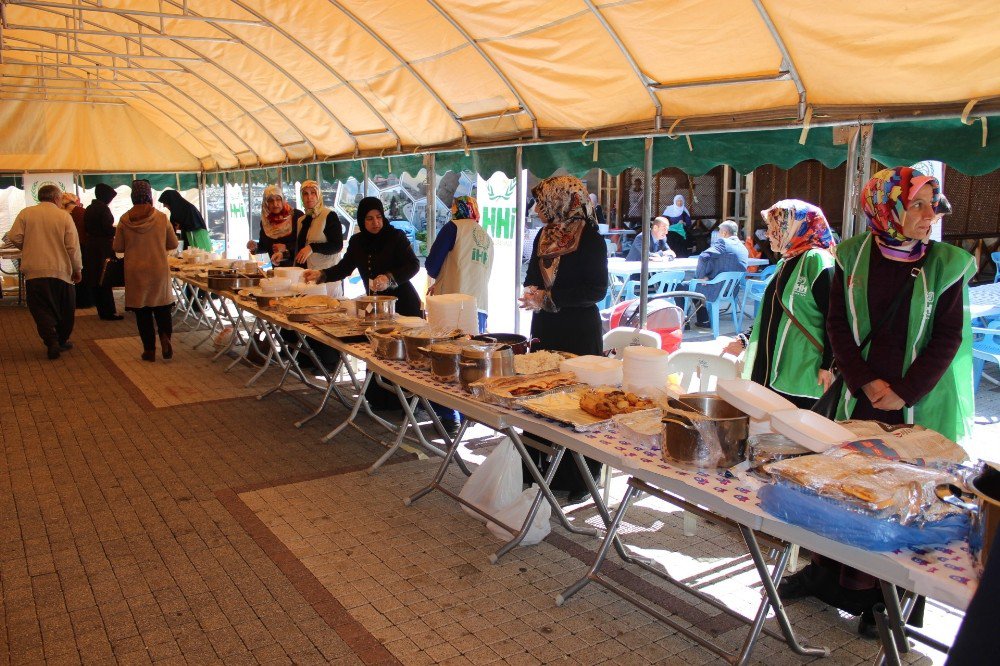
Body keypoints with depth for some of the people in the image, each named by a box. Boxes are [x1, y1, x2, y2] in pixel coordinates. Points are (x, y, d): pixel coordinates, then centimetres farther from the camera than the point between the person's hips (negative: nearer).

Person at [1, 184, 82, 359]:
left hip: (34, 271, 1)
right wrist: (77, 269, 5)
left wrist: (28, 248, 16)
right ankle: (62, 341, 25)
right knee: (64, 310, 16)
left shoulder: (26, 213, 0)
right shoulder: (64, 216, -3)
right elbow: (73, 246, -6)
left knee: (42, 309, 5)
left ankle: (51, 342, -9)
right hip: (61, 271, 0)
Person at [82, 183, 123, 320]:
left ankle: (102, 310, 17)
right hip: (102, 248, -8)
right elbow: (108, 229, -19)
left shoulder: (89, 209, 11)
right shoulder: (103, 208, -13)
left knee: (95, 280, 11)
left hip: (90, 247, 8)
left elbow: (86, 227, 17)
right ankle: (108, 312, -3)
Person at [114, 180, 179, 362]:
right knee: (162, 308, 13)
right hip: (159, 270, 0)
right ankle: (165, 336, -12)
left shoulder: (125, 220, -8)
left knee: (142, 312, 8)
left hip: (135, 272, 0)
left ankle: (149, 349, 11)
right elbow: (173, 244, 3)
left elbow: (117, 247, 1)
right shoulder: (161, 218, -7)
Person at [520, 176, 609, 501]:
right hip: (545, 328, 7)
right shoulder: (544, 236, 11)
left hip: (579, 332, -7)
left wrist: (549, 299, -19)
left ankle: (578, 480, 10)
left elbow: (596, 290, -15)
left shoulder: (590, 239, -10)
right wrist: (532, 291, -4)